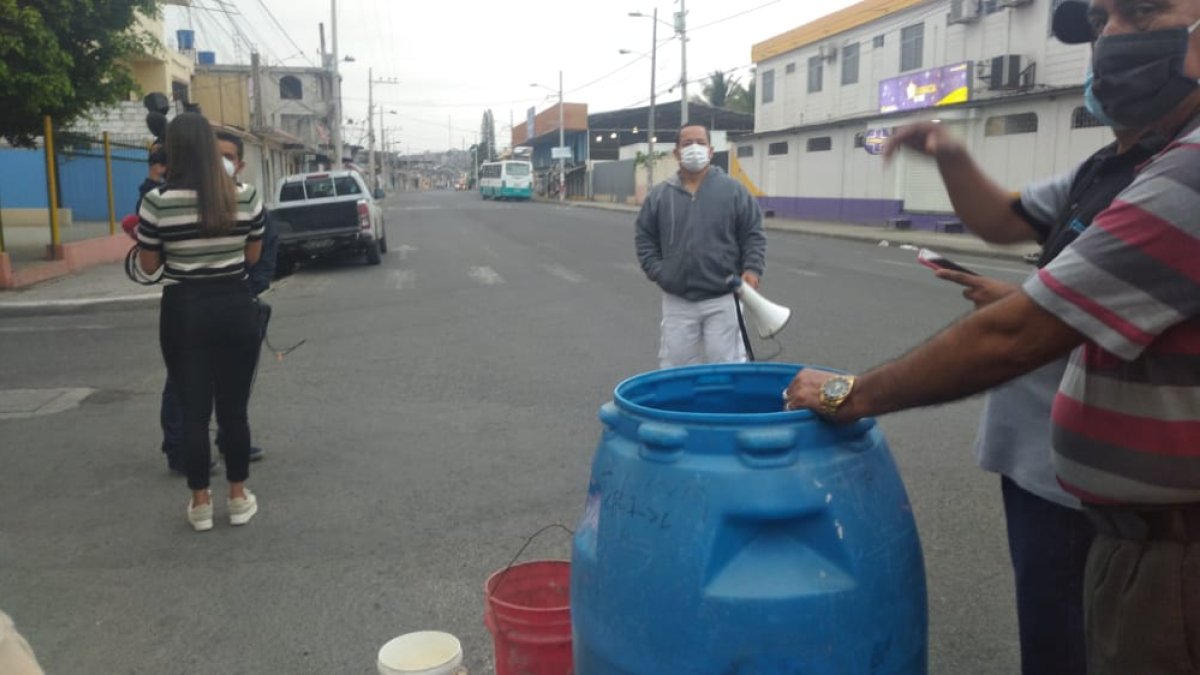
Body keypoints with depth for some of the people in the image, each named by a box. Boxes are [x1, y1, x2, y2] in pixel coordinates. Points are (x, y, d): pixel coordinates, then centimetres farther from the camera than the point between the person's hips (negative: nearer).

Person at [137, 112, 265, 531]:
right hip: (235, 308, 2)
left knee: (193, 410, 9)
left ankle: (200, 504, 18)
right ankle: (239, 498, 21)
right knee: (234, 408, 12)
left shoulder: (158, 202, -10)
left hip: (184, 312, -1)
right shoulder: (246, 197, -4)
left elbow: (148, 266, 0)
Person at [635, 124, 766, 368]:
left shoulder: (733, 190, 0)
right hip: (677, 301, 2)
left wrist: (752, 269, -11)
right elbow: (644, 237, 12)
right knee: (675, 365, 9)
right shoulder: (659, 195, 5)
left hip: (722, 299, -2)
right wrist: (655, 271, 1)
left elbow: (753, 234, 2)